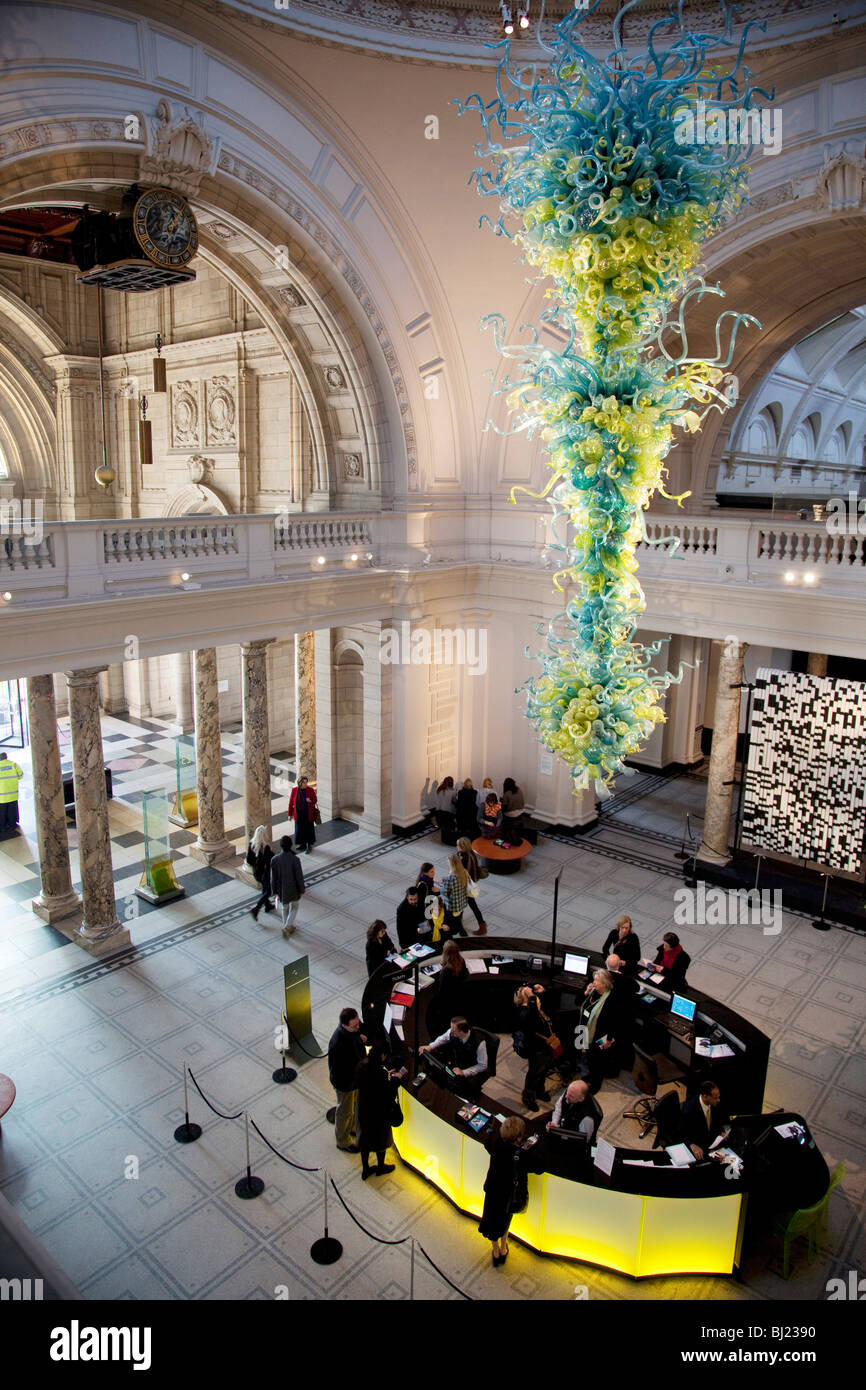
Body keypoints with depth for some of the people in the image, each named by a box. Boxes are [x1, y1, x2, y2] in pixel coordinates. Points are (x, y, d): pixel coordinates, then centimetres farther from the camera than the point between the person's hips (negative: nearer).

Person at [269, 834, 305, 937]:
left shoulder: (274, 859, -19)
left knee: (285, 908, 26)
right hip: (294, 889, -2)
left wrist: (274, 891, 4)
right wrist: (302, 890, -4)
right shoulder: (295, 859, -27)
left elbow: (273, 877, -9)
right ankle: (286, 928, 11)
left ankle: (288, 927, 42)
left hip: (281, 889, 2)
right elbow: (299, 876, -19)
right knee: (294, 907, 23)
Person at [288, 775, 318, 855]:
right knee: (300, 829, 11)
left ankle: (309, 846, 16)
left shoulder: (311, 790, -9)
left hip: (308, 814, -2)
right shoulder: (294, 790, -6)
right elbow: (291, 803, 0)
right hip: (298, 814, 2)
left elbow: (315, 801, -1)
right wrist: (290, 814, 3)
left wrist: (310, 801, -24)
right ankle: (303, 844, 31)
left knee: (309, 829, 2)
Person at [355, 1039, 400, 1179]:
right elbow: (389, 1094, -26)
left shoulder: (361, 1066, -14)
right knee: (381, 1139, 21)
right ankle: (381, 1167, 45)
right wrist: (395, 1079, -9)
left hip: (363, 1109, 6)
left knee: (365, 1138, 25)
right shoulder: (380, 1072, -35)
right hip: (379, 1113, -5)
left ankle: (365, 1169, 43)